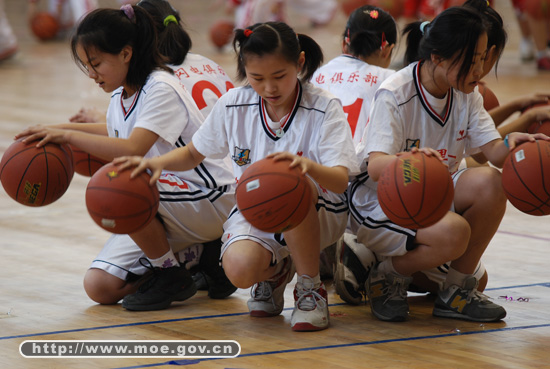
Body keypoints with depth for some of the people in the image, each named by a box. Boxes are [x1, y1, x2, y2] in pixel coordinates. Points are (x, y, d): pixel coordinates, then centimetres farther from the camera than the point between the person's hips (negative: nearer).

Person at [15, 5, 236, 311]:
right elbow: (115, 132, 28)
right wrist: (60, 129, 14)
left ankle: (172, 275, -13)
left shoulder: (161, 89, -21)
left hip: (210, 201, -8)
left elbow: (132, 150, -34)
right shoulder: (121, 96, 5)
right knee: (99, 287, -8)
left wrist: (67, 135, -29)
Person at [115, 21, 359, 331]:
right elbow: (193, 154, 11)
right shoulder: (233, 105, -5)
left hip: (317, 214, -3)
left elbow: (341, 181, -25)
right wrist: (157, 163, -11)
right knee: (239, 269, -31)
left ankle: (311, 288, -14)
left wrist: (308, 166, -48)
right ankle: (276, 270, 12)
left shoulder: (324, 107, -15)